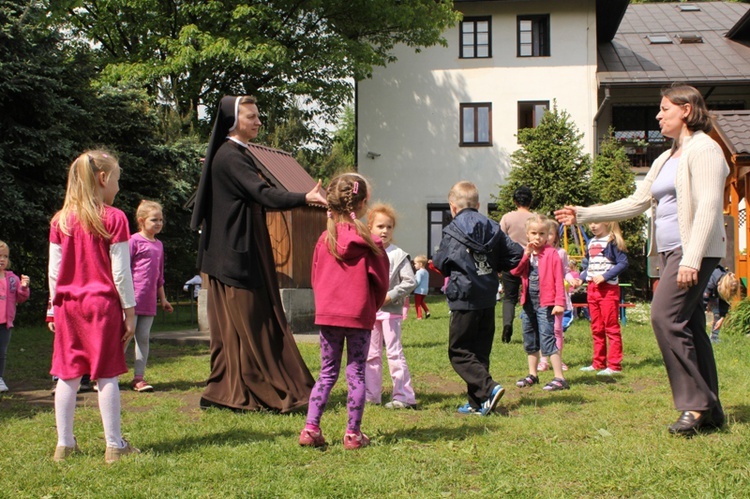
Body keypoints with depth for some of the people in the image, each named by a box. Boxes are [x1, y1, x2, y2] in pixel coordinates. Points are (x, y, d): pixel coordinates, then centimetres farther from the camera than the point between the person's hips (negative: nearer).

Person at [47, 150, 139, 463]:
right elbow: (120, 272, -8)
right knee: (106, 375, 1)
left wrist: (54, 308, 14)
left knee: (68, 376, 9)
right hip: (102, 303, -4)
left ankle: (64, 444, 14)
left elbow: (54, 270, 7)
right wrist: (129, 310, -2)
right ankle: (114, 445, 5)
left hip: (68, 304, 4)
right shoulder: (113, 218, -7)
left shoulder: (60, 220, 6)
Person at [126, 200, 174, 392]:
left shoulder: (159, 245, 16)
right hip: (133, 298, -6)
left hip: (149, 301, 6)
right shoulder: (134, 241, -5)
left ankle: (138, 377, 11)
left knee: (144, 338, 7)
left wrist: (163, 298, 24)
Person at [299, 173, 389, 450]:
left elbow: (316, 278, 8)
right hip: (359, 316, -3)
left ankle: (311, 428, 6)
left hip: (327, 314, 3)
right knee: (356, 375, 6)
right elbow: (380, 281, -1)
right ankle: (353, 433, 8)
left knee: (327, 373, 12)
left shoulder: (325, 239, 1)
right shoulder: (369, 242, -8)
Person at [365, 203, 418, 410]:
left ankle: (404, 396, -3)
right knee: (371, 354, 11)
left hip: (390, 310, -5)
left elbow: (410, 282, -9)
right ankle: (370, 395, 19)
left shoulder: (398, 255, -4)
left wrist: (390, 296, -16)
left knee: (394, 352, -7)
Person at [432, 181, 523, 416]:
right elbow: (516, 254, 6)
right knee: (480, 351, 13)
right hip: (488, 299, 6)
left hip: (465, 299, -6)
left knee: (459, 351, 2)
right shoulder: (493, 229, 7)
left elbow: (440, 264, -3)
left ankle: (489, 388, -14)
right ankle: (478, 401, 15)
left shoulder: (452, 231, -7)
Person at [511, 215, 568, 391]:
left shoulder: (552, 254, -7)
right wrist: (526, 254, -14)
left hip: (545, 303, -7)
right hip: (528, 302, 7)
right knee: (530, 341, 15)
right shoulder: (524, 253, 10)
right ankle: (532, 375, 29)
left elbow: (559, 280, -11)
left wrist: (559, 303, -17)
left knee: (547, 340, -12)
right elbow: (514, 271, -5)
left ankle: (559, 378, -11)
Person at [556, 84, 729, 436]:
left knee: (665, 316, -18)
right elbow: (636, 203, 22)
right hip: (670, 251, 9)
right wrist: (582, 214, 17)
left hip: (695, 250, -9)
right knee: (688, 326, 6)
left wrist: (691, 258, -24)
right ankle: (710, 412, 10)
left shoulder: (703, 149, -7)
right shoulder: (666, 159, 21)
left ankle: (695, 404, -12)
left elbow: (708, 207, -16)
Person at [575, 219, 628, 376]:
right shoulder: (591, 242, 14)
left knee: (611, 327, -5)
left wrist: (604, 276, -21)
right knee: (596, 328, 12)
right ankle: (598, 363, 20)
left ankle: (614, 365, -2)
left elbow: (623, 263, -15)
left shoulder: (612, 241, -9)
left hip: (608, 288, -8)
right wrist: (581, 279, 4)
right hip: (592, 289, 8)